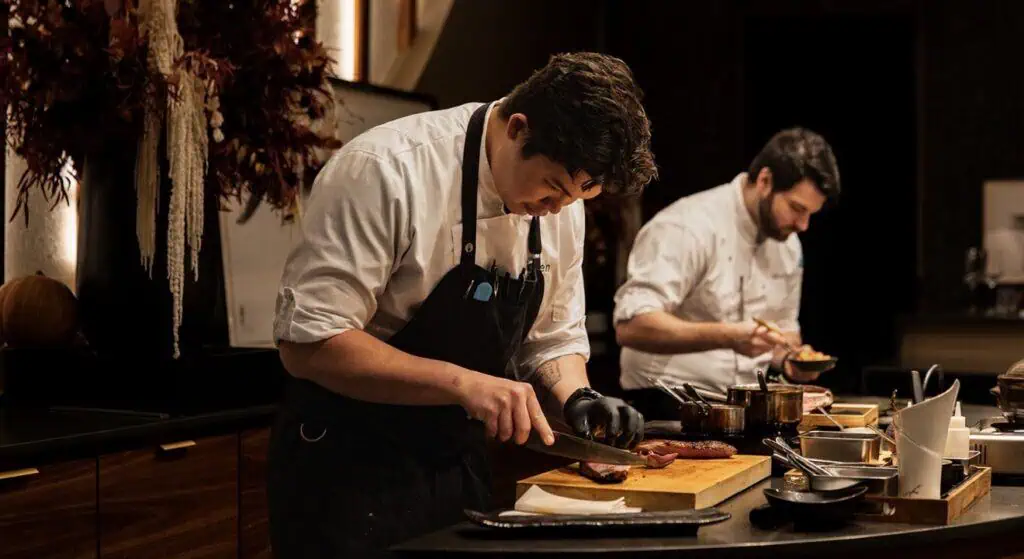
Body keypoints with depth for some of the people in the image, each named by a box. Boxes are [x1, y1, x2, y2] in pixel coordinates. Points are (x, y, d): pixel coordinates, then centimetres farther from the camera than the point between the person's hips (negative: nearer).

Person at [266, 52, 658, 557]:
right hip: (348, 472, -7)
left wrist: (576, 398, -10)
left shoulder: (564, 185, 0)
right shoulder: (386, 172, -22)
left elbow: (553, 338, 11)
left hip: (460, 467, 7)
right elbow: (308, 344, -25)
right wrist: (461, 383, -30)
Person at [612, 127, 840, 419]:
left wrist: (788, 360, 2)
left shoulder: (788, 245, 10)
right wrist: (728, 336, -35)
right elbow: (630, 326, -26)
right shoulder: (687, 228, -15)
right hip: (668, 403, -8)